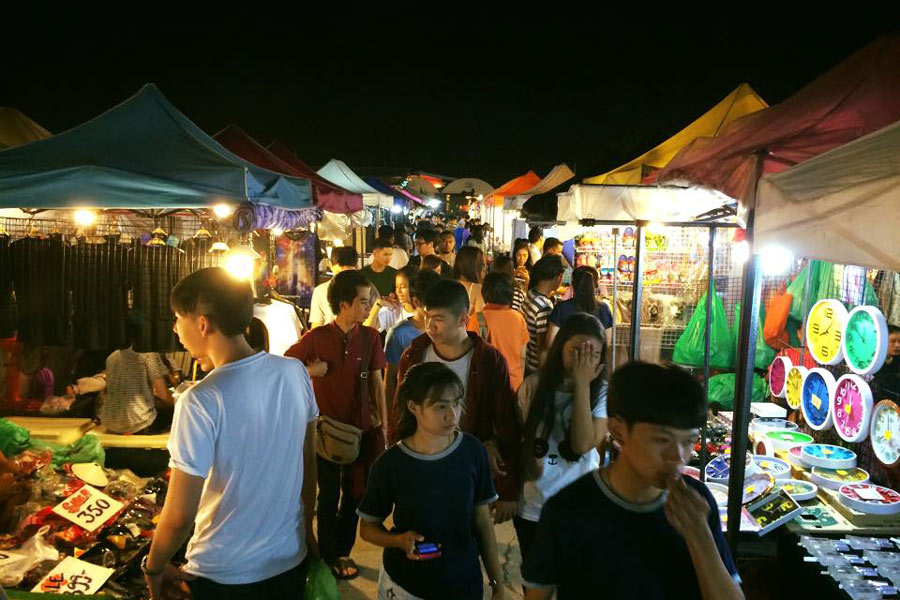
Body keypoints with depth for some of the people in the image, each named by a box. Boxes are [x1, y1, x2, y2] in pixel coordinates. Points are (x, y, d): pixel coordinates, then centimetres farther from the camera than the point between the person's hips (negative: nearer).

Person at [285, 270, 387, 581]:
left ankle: (342, 551, 38)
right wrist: (309, 370, -17)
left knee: (355, 493, 16)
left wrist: (383, 421, 2)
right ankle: (329, 557, 32)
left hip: (361, 427, 3)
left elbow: (377, 382, 2)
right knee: (329, 495, 11)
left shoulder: (371, 337, -6)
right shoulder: (315, 338, -14)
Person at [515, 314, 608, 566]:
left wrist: (582, 385, -22)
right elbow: (517, 438, 5)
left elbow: (583, 444, -23)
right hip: (532, 506, 2)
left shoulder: (602, 391, -10)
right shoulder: (533, 385, -6)